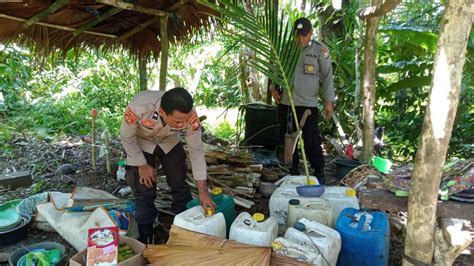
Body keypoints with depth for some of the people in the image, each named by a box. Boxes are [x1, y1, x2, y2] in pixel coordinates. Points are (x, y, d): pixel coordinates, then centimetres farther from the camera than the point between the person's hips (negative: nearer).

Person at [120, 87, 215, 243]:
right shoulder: (139, 107, -42)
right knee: (144, 190, -4)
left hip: (170, 142, 2)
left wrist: (203, 190, -21)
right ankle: (146, 240, 16)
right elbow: (127, 137, -22)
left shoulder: (189, 115, -36)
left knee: (180, 185, 2)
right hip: (141, 144, -2)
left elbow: (196, 150, -23)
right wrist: (142, 165, -14)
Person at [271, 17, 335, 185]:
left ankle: (319, 174, 13)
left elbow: (327, 76, -2)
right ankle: (293, 172, 26)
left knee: (312, 141, -3)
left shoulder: (320, 50, -2)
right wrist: (274, 88, -1)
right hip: (285, 103, 4)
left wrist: (328, 102, -7)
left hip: (308, 104, -4)